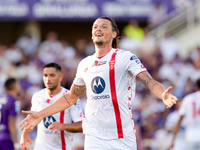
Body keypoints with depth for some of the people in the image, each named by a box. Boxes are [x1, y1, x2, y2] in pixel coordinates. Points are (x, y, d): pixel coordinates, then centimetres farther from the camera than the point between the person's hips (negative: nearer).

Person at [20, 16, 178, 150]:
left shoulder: (125, 57, -2)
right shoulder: (85, 64, 11)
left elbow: (149, 81, -13)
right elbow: (71, 97, 23)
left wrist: (163, 95, -35)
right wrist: (41, 114, 20)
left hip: (124, 137, -3)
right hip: (95, 137, 3)